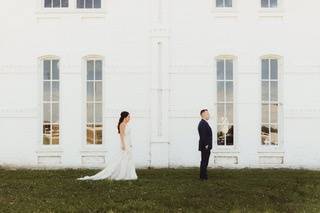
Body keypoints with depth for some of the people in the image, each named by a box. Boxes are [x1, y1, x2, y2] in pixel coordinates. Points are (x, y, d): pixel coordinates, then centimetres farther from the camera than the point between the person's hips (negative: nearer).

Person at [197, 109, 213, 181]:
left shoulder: (204, 123, 17)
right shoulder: (202, 123, -17)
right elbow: (203, 136, -23)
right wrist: (206, 145, -21)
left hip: (206, 147, 11)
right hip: (205, 147, -11)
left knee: (204, 162, 13)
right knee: (204, 162, -5)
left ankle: (203, 176, 19)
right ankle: (203, 177, 0)